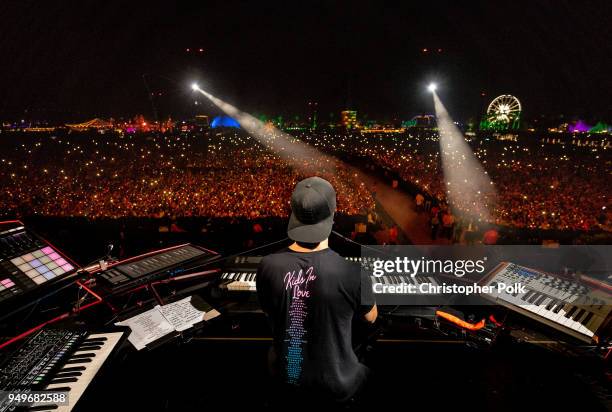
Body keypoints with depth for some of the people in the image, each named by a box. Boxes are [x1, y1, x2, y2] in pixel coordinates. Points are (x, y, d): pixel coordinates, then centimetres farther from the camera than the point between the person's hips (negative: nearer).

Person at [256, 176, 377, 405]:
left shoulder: (268, 266, -19)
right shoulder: (351, 273, -27)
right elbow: (371, 318, -5)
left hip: (284, 378, 2)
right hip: (335, 386, -2)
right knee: (368, 368, 29)